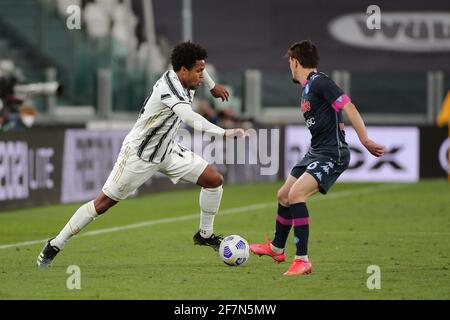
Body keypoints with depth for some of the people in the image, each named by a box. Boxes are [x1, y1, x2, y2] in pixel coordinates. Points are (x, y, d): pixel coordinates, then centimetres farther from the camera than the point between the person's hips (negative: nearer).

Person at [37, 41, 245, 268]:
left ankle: (205, 235, 18)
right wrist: (224, 133, -57)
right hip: (139, 153, -8)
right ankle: (55, 245, 10)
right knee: (103, 203, -3)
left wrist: (212, 86, 29)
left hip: (166, 151, 8)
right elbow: (189, 118, -51)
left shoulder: (185, 80, -6)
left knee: (214, 180, -1)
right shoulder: (168, 88, -32)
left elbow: (195, 64, 22)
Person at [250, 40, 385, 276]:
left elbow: (349, 108, -21)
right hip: (315, 152, 10)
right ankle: (276, 249, 40)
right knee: (283, 195, 18)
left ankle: (302, 261, -20)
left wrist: (365, 141, -27)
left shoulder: (320, 83, -15)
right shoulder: (307, 88, 15)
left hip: (332, 154, -10)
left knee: (296, 194, -24)